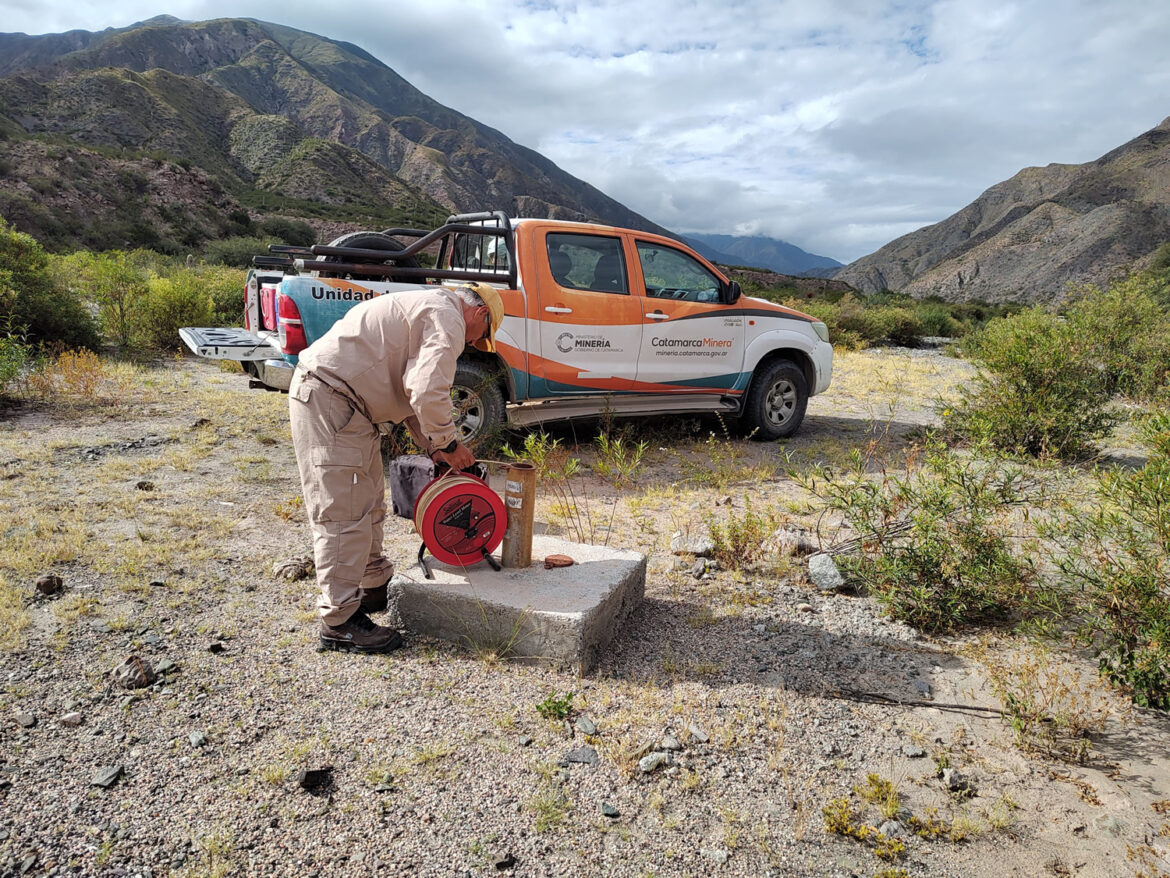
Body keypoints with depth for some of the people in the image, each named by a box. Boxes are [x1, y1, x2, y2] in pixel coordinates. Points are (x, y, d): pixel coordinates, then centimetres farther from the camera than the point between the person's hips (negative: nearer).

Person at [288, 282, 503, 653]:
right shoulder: (448, 318, -11)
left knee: (368, 501, 19)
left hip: (342, 402, 11)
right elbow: (428, 393, -24)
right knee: (344, 510, -9)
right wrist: (448, 444, -8)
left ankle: (375, 585, 33)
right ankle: (340, 621, -2)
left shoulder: (424, 309, 23)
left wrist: (435, 448, 17)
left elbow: (410, 393, 24)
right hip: (328, 399, -11)